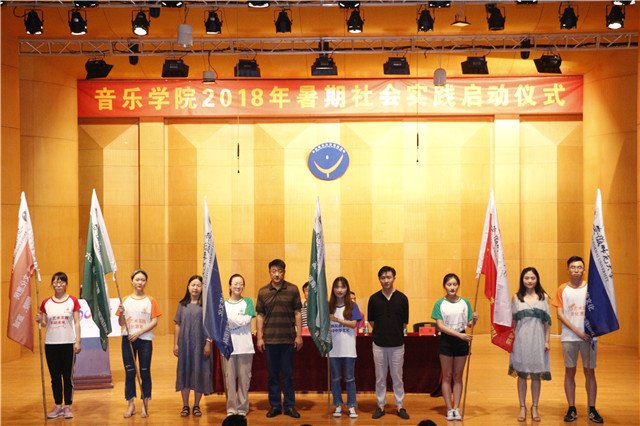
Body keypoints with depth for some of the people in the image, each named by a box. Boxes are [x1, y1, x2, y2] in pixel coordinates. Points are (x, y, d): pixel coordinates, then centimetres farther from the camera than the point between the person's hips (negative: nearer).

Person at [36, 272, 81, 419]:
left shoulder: (73, 301, 0)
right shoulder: (46, 303, 5)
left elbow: (77, 322, 0)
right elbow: (44, 324, 10)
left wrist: (78, 341, -6)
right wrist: (40, 320, -12)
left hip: (68, 343, -2)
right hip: (51, 344, 2)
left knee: (68, 376, 1)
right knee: (55, 376, 9)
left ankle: (68, 407, 10)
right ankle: (58, 406, 18)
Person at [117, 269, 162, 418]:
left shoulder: (150, 301, 4)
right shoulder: (125, 300, 8)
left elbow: (154, 322, -3)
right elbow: (121, 323, 7)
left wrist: (139, 333, -13)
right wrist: (121, 313, -13)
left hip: (145, 340, -1)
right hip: (128, 339, 2)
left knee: (145, 372, 0)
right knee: (129, 372, 3)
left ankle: (145, 405, 8)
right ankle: (131, 405, 11)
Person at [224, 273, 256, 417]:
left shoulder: (247, 302, 6)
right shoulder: (223, 303, 10)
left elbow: (246, 320, -8)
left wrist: (227, 315, -11)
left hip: (245, 346, -1)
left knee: (244, 377, 1)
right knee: (230, 377, 0)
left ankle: (242, 407, 12)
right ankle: (231, 408, 11)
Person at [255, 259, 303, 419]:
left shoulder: (293, 290, 2)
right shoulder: (263, 292, 6)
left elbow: (297, 313, 4)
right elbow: (260, 315, 7)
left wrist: (299, 335, 0)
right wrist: (259, 337, 2)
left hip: (288, 339, -1)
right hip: (269, 339, 1)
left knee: (288, 374, 4)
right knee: (272, 374, 8)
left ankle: (289, 406, 13)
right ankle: (275, 406, 17)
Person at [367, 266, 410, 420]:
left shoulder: (402, 298, -1)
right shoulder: (374, 298, 1)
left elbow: (404, 323, 4)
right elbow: (371, 321, 7)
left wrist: (394, 333, 5)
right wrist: (382, 332, 5)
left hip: (397, 344, -1)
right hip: (379, 344, 1)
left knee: (397, 377, 7)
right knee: (380, 378, 9)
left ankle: (399, 406, 17)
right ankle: (381, 406, 19)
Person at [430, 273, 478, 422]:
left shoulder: (465, 302, 4)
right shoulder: (440, 303, -4)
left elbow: (469, 324, 7)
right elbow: (441, 326, -11)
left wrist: (474, 319, -16)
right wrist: (459, 334, -20)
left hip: (462, 341, 2)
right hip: (446, 340, -2)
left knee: (458, 376, 7)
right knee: (447, 376, 3)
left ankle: (456, 408, 11)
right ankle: (449, 409, 8)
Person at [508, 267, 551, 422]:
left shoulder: (544, 297, 5)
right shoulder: (516, 297, 5)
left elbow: (547, 322, 5)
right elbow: (513, 320, 6)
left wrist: (547, 341, 1)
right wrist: (511, 339, 2)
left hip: (537, 338, 0)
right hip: (521, 338, 0)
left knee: (536, 375, 5)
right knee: (521, 374, 4)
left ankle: (535, 407, 17)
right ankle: (522, 407, 15)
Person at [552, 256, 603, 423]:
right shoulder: (563, 289, 5)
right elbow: (560, 315, 0)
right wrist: (577, 331, -10)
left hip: (589, 337, 0)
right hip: (569, 338, 0)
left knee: (590, 372, 2)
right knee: (570, 372, 2)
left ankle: (592, 410, 9)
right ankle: (571, 409, 10)